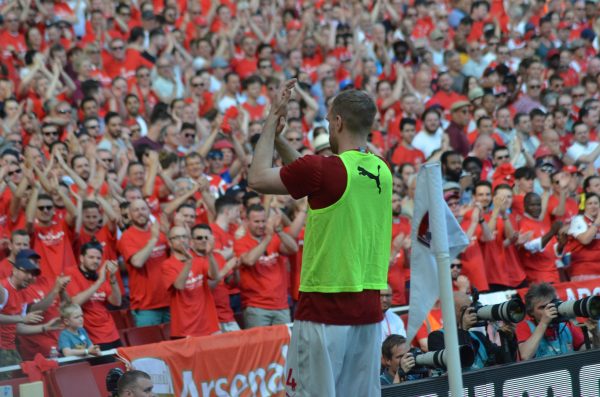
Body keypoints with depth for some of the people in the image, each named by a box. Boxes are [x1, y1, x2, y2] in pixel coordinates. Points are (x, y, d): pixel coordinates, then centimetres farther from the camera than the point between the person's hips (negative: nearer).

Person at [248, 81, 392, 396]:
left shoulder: (324, 170, -14)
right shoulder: (381, 171, 8)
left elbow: (257, 178, -3)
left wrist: (273, 118, 5)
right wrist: (278, 138, 21)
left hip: (324, 309, -7)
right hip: (369, 309, 7)